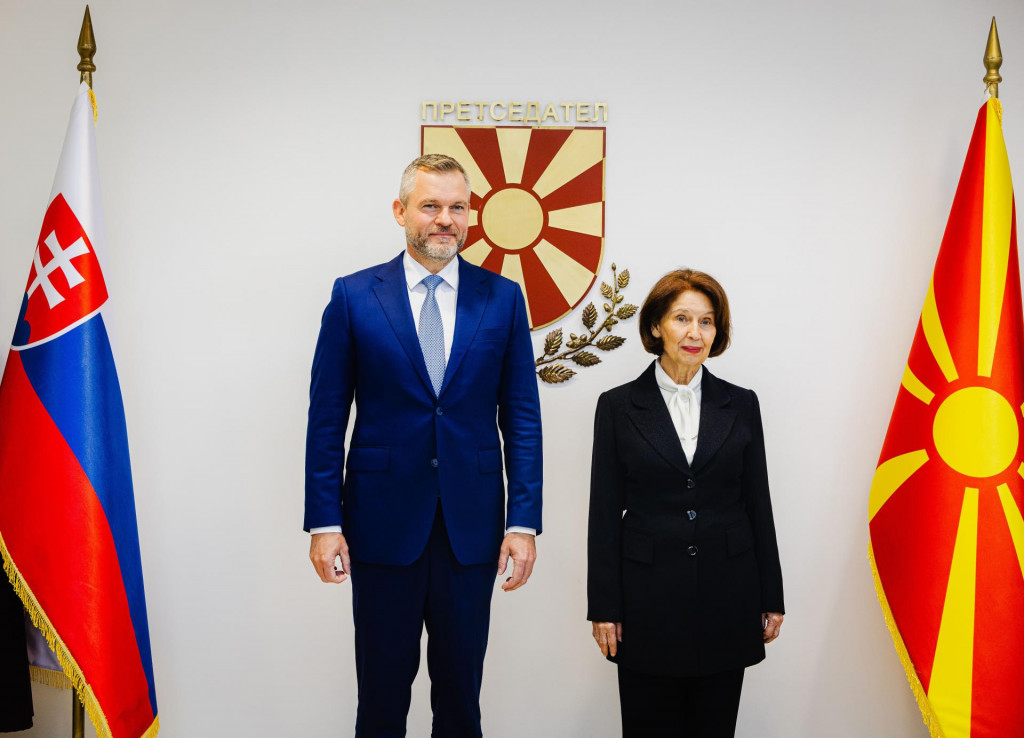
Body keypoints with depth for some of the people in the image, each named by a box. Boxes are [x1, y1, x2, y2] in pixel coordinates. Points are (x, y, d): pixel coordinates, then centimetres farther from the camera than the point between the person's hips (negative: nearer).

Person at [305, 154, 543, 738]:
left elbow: (522, 419, 3)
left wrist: (524, 522, -3)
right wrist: (324, 521, -4)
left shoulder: (503, 298, 3)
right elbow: (327, 420, 1)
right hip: (383, 522, -1)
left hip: (472, 528, 1)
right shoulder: (354, 296, 0)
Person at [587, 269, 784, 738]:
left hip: (726, 598, 2)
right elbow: (605, 514, 0)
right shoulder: (618, 406, 0)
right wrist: (603, 607, -3)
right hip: (649, 600, -1)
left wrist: (771, 599, 6)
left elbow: (758, 505, 8)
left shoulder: (740, 405, 6)